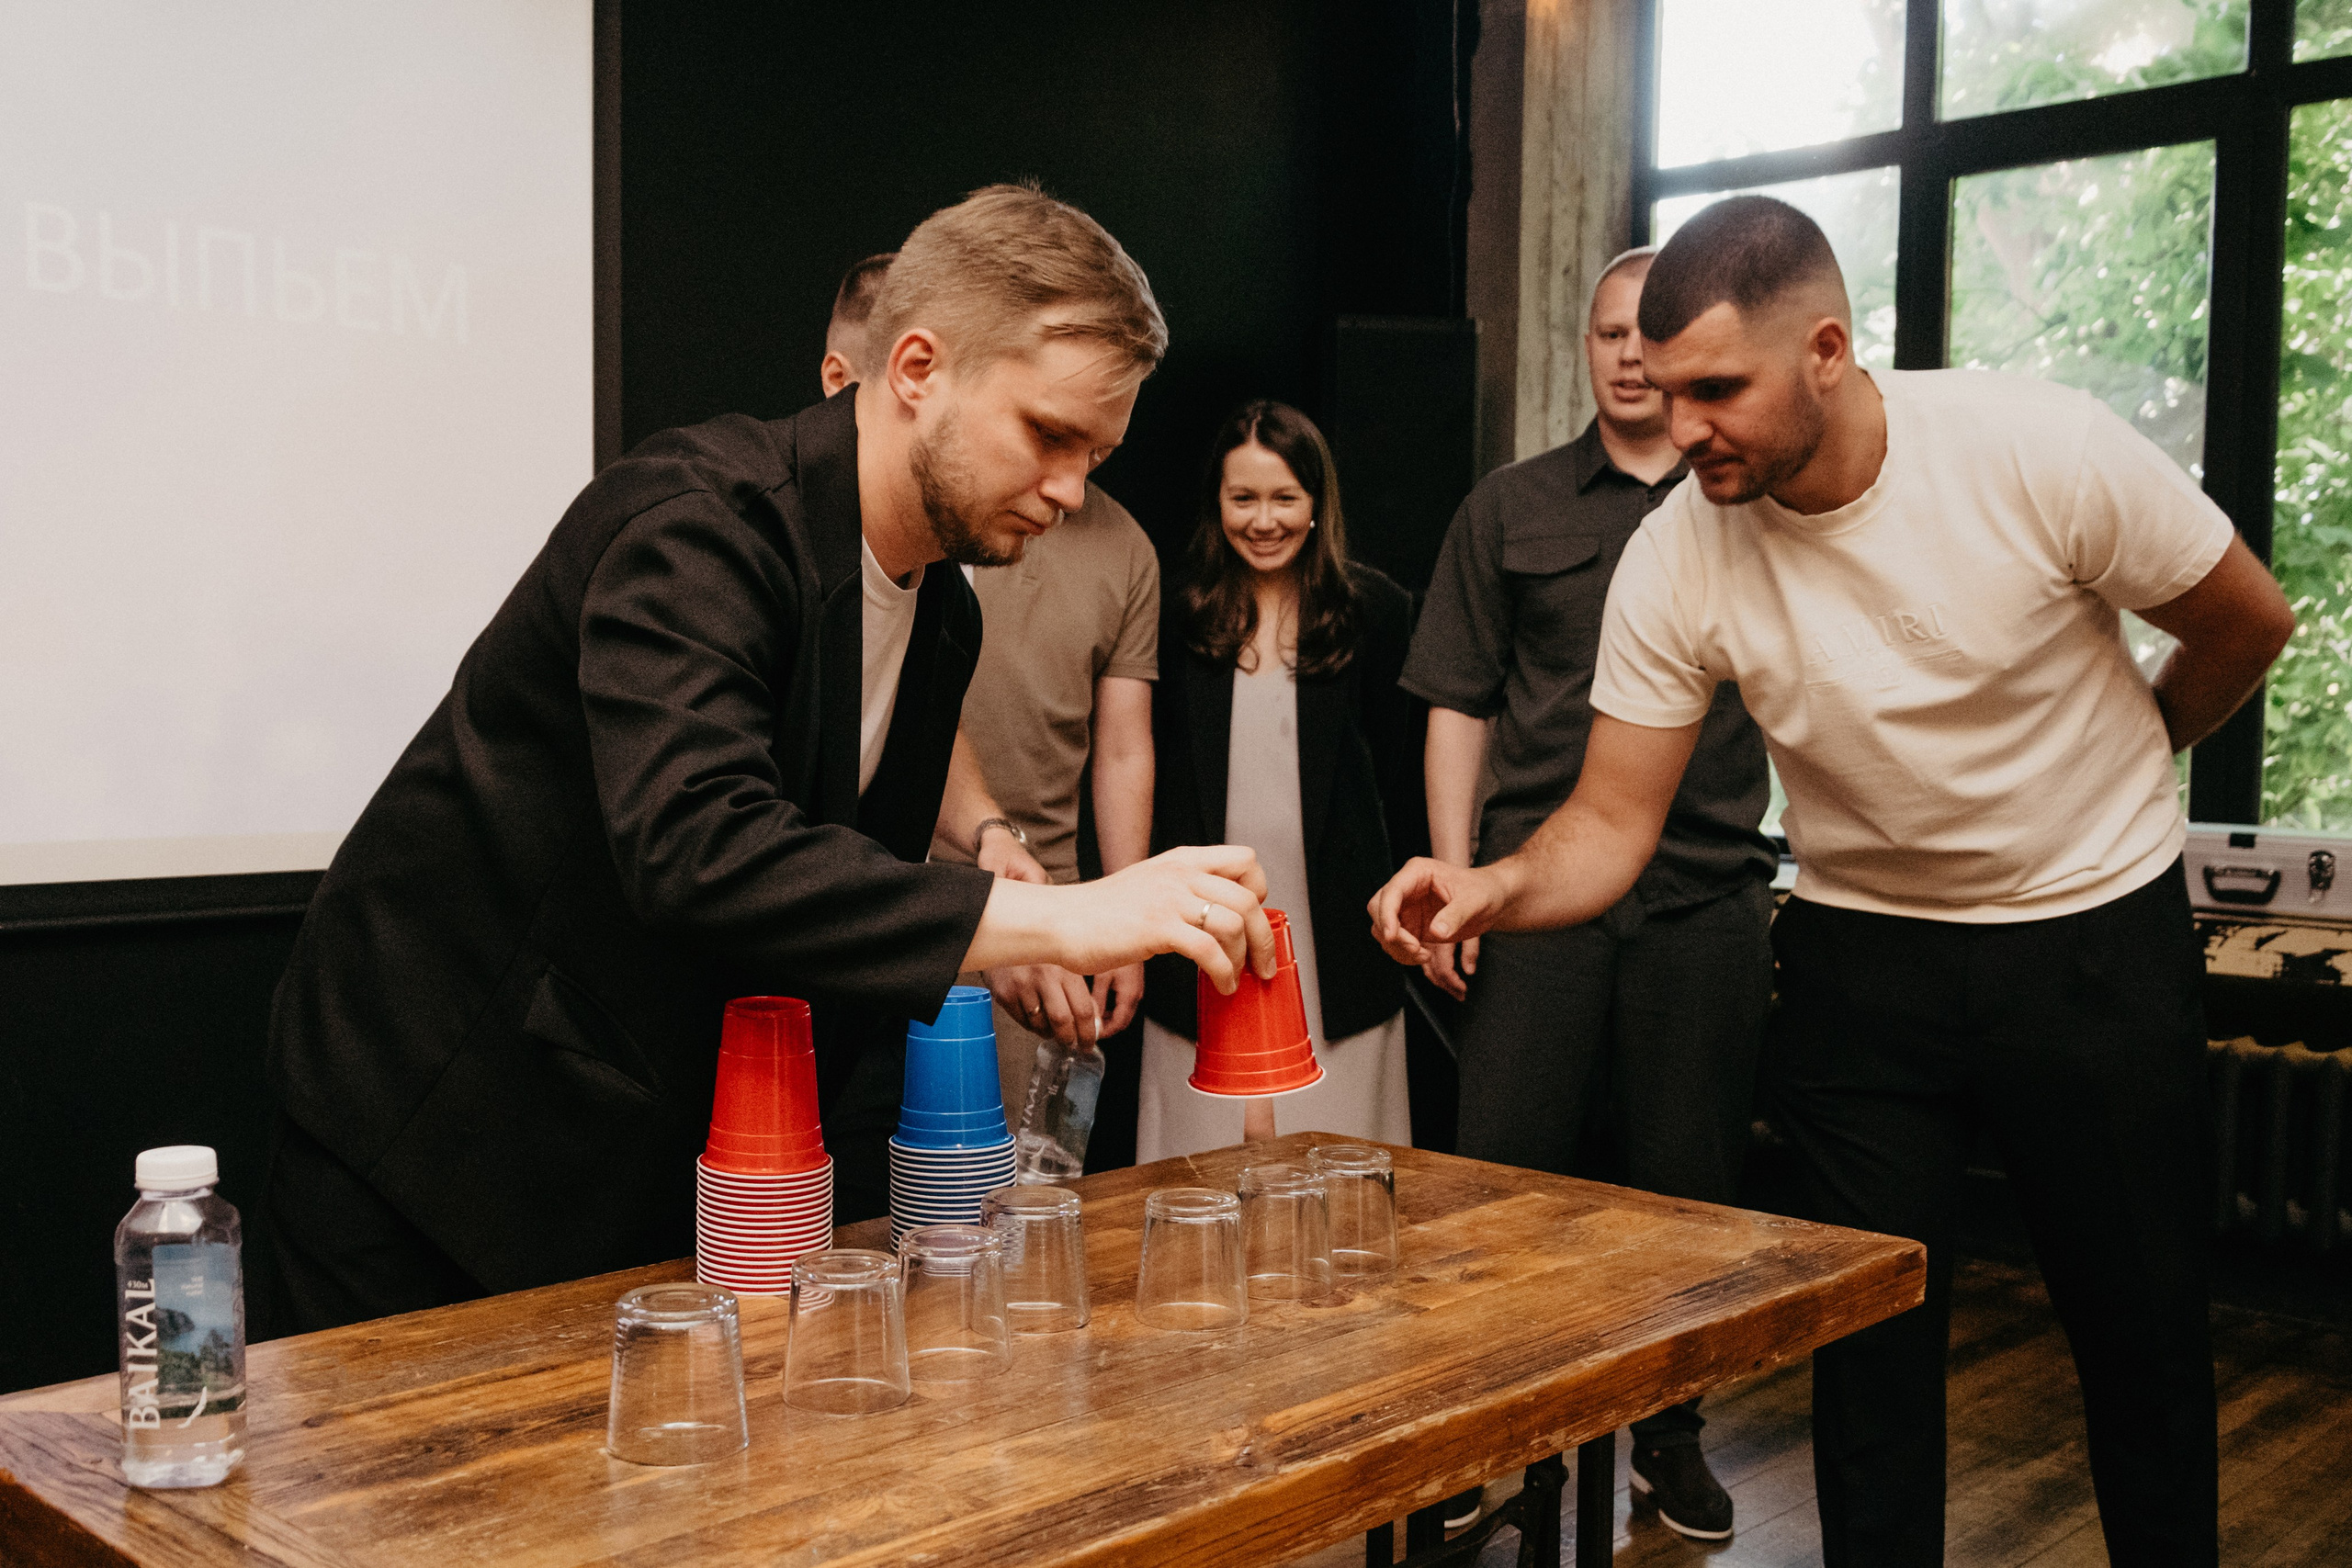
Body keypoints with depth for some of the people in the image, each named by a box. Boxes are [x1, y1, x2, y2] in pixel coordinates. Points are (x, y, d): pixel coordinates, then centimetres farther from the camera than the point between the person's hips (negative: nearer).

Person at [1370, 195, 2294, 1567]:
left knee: (2146, 1332, 10)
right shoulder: (1674, 562, -16)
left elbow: (2249, 623, -4)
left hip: (2098, 929, -1)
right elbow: (1613, 825, -13)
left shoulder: (2045, 452, -22)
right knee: (1870, 1334, 7)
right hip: (1863, 950, 2)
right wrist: (1493, 887, -33)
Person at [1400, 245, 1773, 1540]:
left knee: (1687, 1188, 9)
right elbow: (1459, 705, 8)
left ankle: (1670, 1434, 26)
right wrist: (1453, 877, 0)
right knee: (1500, 1177, 1)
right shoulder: (1510, 509, 9)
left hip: (1705, 897, 1)